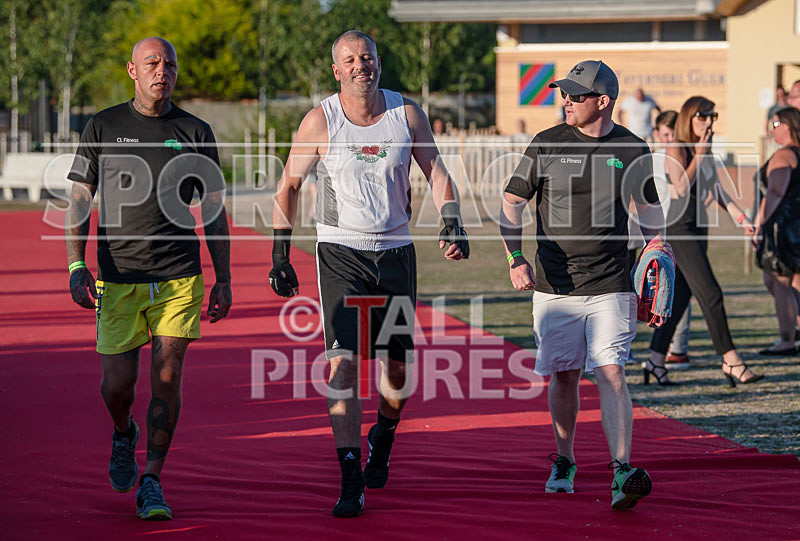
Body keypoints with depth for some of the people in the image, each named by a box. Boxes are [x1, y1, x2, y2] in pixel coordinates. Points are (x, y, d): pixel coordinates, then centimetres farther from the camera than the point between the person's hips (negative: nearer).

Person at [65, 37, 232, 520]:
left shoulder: (196, 133, 6)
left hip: (179, 278, 0)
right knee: (117, 382, -2)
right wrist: (76, 267, -7)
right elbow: (80, 200, 4)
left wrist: (223, 280, 5)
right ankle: (124, 434, 32)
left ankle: (152, 482, 5)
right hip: (118, 276, 0)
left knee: (167, 377, -5)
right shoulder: (102, 128, 4)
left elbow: (215, 209, 10)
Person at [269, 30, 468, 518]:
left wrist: (453, 225, -11)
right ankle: (351, 480, -11)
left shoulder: (407, 114, -1)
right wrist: (281, 254, -4)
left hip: (396, 251, 3)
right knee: (343, 362, -14)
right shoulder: (320, 122, -6)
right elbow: (289, 185, 1)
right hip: (340, 253, -3)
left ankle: (382, 439, 38)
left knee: (398, 365, 6)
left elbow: (436, 172, 6)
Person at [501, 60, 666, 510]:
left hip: (611, 287, -1)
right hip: (556, 287, 1)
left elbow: (650, 211, 17)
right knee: (564, 375, 9)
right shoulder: (547, 145, 0)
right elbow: (511, 205, 1)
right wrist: (516, 259, -13)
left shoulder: (633, 151, 3)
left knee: (611, 373, -12)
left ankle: (622, 473, -19)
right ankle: (564, 462, 29)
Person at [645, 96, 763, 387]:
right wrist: (698, 156, -16)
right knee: (710, 294, -12)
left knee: (679, 298, 9)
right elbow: (682, 187, -21)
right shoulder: (676, 150, -9)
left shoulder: (706, 152, 15)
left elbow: (717, 191, 20)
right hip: (679, 229, -9)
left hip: (698, 230, 9)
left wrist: (740, 217, 10)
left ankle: (656, 361, 15)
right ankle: (730, 361, -12)